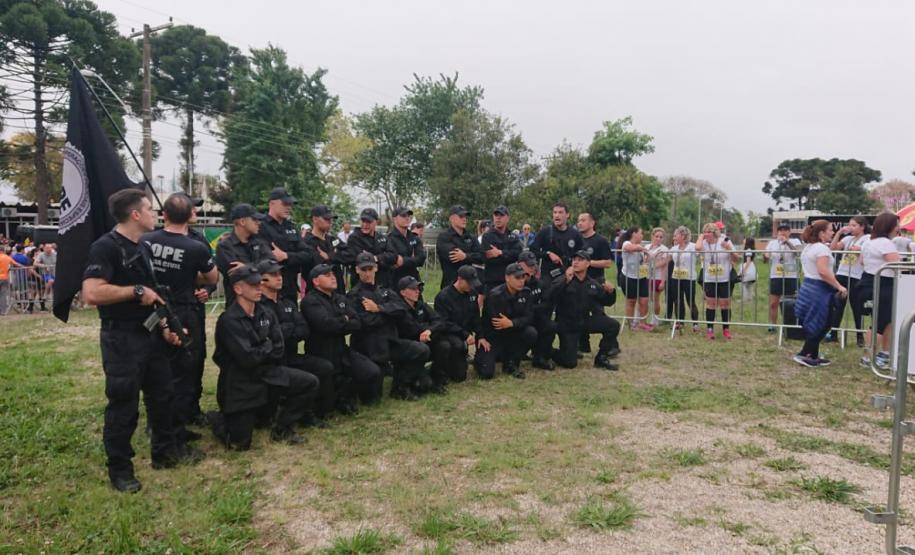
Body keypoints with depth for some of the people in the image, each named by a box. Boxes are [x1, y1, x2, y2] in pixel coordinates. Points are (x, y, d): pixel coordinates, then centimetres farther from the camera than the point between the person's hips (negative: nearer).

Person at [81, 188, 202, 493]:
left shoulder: (143, 248, 11)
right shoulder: (105, 246, -17)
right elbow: (91, 293, -29)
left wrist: (163, 325, 8)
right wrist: (136, 290, -20)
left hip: (151, 334, 9)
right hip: (121, 339, -9)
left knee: (162, 395, 18)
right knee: (123, 405, 1)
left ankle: (165, 450, 34)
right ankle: (119, 469, 16)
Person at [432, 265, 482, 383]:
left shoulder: (471, 294, 4)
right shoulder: (443, 296, -16)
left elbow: (475, 318, 12)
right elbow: (443, 324, -20)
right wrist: (465, 335, -24)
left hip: (463, 336, 6)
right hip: (446, 334, -6)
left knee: (460, 376, 1)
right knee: (457, 344, -40)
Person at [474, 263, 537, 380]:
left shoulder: (525, 293, -5)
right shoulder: (495, 296, -21)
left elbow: (529, 317, -14)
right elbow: (495, 324, -23)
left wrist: (511, 323, -28)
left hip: (511, 333, 5)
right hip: (492, 336, -5)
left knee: (531, 333, -24)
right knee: (486, 373, -19)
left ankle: (511, 363, -2)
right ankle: (480, 357, 19)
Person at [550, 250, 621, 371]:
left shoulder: (593, 284, 7)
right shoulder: (563, 280, -10)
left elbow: (607, 302, 11)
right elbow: (551, 294, -29)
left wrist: (611, 292, -11)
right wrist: (566, 281, -42)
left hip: (587, 321, 5)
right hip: (567, 325, -5)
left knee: (613, 325, -15)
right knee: (570, 363, -11)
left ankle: (601, 358, 3)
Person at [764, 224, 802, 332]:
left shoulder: (795, 241, 0)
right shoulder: (772, 243, 8)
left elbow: (798, 251, -22)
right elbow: (765, 259, 6)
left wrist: (787, 242, -37)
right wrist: (765, 256, -19)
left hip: (790, 277, -2)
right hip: (775, 277, 2)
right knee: (773, 303, 2)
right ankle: (772, 325, 11)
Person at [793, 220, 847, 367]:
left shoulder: (808, 247, 15)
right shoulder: (822, 248, -16)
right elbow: (823, 272, -26)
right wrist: (839, 286, -21)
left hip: (808, 287, 10)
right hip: (819, 290, -10)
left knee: (814, 325, 14)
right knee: (822, 325, -3)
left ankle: (813, 356, 18)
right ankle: (804, 354, -3)